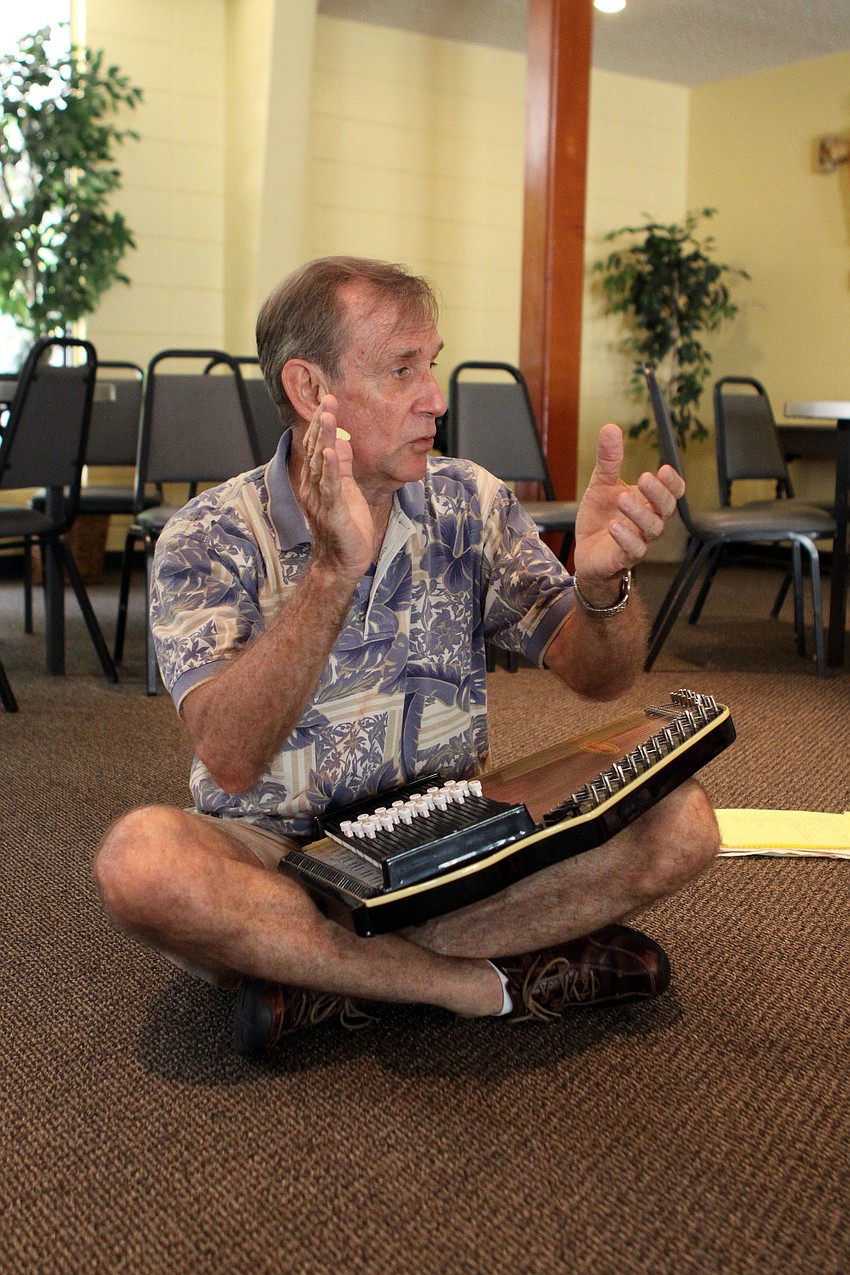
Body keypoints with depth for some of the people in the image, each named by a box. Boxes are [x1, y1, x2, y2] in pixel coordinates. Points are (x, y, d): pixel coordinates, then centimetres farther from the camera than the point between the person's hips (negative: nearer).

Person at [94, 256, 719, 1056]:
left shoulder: (468, 503, 2)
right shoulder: (209, 539, -9)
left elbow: (598, 677, -2)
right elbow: (229, 758, -23)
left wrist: (603, 581, -26)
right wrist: (334, 571, -35)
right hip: (277, 862, -3)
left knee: (678, 823, -18)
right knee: (143, 858, -34)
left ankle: (330, 982, -17)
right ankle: (491, 983, -20)